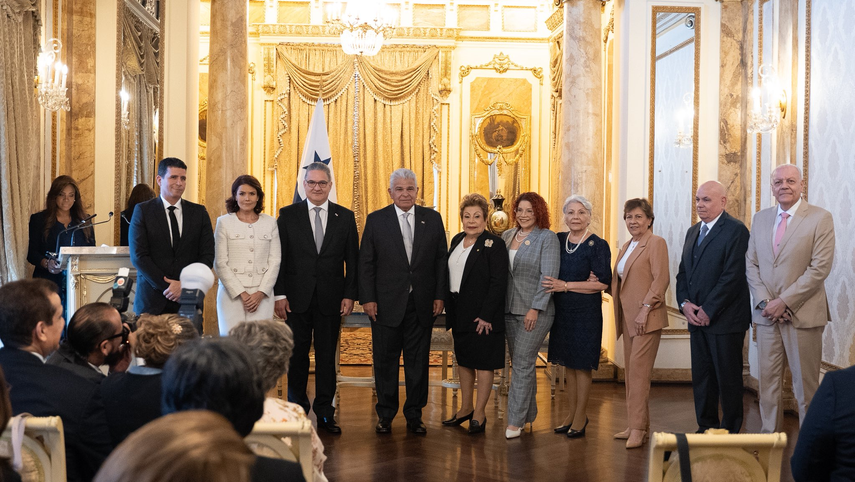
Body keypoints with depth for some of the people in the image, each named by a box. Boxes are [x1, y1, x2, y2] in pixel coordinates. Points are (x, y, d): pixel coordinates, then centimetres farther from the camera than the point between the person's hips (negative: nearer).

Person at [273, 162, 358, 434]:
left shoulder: (345, 217, 6)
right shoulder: (288, 215, 3)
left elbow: (352, 259, 5)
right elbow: (279, 257, 1)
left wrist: (350, 295, -2)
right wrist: (279, 294, -6)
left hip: (330, 299, 1)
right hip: (297, 298, -1)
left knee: (327, 356, 5)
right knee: (297, 355, 6)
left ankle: (325, 414, 14)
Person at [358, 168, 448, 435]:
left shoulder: (432, 219, 5)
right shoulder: (376, 220, 1)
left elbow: (441, 260, 6)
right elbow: (366, 262, 0)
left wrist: (440, 295, -1)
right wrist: (367, 298, -6)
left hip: (422, 304, 1)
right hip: (386, 303, -1)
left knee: (418, 362, 8)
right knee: (385, 362, 7)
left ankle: (414, 415, 21)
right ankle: (385, 415, 20)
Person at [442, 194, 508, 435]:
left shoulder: (494, 244, -12)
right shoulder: (457, 240, 10)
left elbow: (498, 283, -16)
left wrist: (486, 315, -20)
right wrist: (449, 308, 9)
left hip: (483, 315, -7)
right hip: (459, 313, 8)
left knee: (483, 362, 2)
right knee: (463, 359, 16)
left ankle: (479, 413, 12)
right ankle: (466, 407, 30)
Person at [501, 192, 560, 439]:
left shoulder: (547, 238, -7)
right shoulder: (507, 236, 11)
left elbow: (548, 276, -12)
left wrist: (535, 309, -17)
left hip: (535, 311, -6)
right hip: (510, 309, 6)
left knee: (522, 363, -7)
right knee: (521, 363, 12)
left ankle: (515, 421, -3)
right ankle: (528, 414, 24)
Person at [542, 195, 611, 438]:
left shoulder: (598, 245, -9)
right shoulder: (558, 240, 7)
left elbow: (603, 283, -15)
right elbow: (550, 273, 11)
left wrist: (566, 285, -18)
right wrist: (583, 281, -6)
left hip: (586, 311, -6)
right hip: (562, 310, 6)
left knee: (582, 363, 1)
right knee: (568, 363, 13)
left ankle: (581, 416, 13)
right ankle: (572, 413, 25)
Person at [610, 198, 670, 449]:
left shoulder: (656, 243, -5)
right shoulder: (626, 247, 20)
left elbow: (661, 279, -14)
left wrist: (645, 308, -19)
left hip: (646, 318, -8)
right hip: (628, 319, 8)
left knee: (638, 371, -11)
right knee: (631, 371, 9)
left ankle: (637, 429, -9)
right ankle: (638, 426, 16)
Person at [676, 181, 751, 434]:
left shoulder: (736, 230, -9)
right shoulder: (693, 232, 16)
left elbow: (733, 276, -16)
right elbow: (683, 272, 17)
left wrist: (708, 311, -15)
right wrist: (685, 304, 0)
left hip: (724, 318, -7)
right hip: (697, 318, 7)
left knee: (728, 377, 1)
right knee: (701, 377, 11)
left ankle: (731, 430, 12)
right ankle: (706, 427, 21)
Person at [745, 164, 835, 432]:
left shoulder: (820, 218, -4)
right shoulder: (760, 219, 12)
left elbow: (820, 268, -11)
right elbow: (751, 264, 10)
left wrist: (784, 301, -15)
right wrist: (765, 301, -5)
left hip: (802, 315, -4)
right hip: (766, 315, 4)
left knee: (806, 386, 1)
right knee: (768, 382, 8)